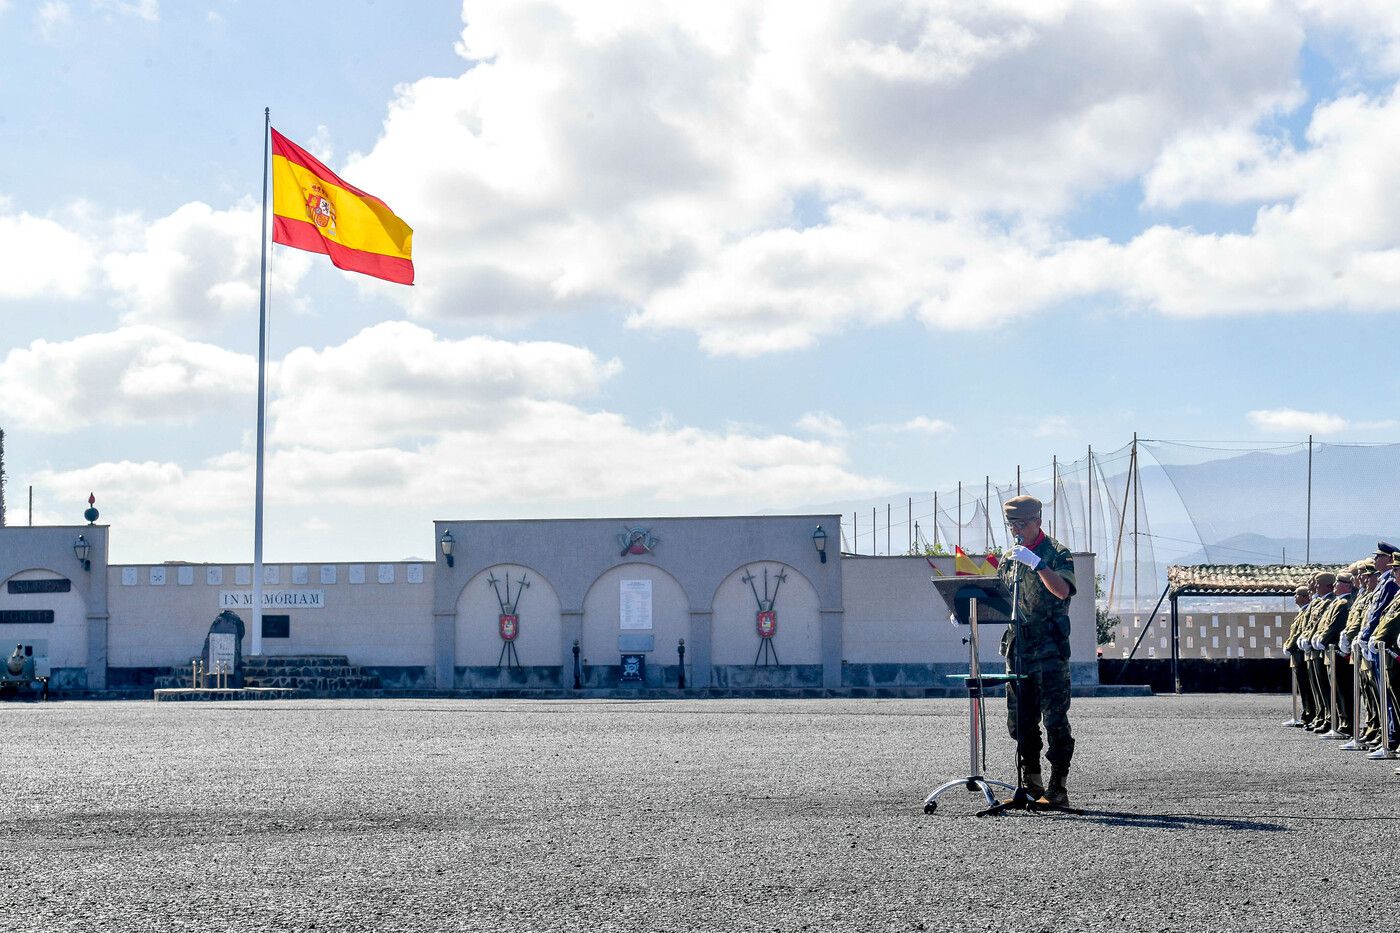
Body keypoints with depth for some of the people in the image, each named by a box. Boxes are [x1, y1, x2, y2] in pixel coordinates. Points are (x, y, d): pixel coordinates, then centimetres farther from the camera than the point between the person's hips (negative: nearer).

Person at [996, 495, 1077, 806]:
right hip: (1017, 648, 6)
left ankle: (1058, 788, -6)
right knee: (1020, 720, 6)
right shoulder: (1009, 558, 16)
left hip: (1050, 649, -6)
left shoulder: (1057, 553, -2)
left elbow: (1062, 590, -19)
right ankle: (1031, 785, 14)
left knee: (1055, 719, -8)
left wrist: (1036, 563, -26)